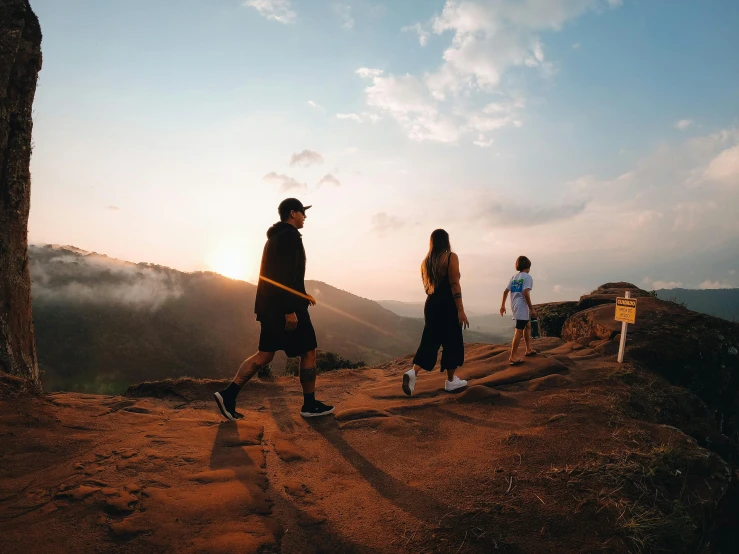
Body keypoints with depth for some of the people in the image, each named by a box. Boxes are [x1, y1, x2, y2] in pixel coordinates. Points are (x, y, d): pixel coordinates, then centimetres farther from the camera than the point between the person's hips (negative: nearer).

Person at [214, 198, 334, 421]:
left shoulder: (275, 237, 20)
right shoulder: (290, 236, -13)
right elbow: (287, 275, -22)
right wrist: (290, 309, -25)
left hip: (271, 306, 10)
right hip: (285, 306, -10)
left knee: (264, 354, 11)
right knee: (308, 351, 3)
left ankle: (228, 394, 4)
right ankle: (310, 405, 11)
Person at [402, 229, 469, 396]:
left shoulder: (426, 261, 11)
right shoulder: (451, 257, -8)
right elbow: (454, 284, -15)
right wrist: (460, 310, -16)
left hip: (431, 304, 6)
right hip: (448, 304, -6)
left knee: (429, 341, 8)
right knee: (452, 342, 7)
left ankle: (413, 372, -12)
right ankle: (451, 381, 17)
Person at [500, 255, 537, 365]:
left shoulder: (514, 277, 14)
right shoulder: (527, 277, -7)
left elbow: (506, 291, 10)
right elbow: (525, 293, -18)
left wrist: (503, 305, 17)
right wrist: (532, 309, -15)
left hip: (515, 306, 9)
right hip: (522, 307, -9)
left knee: (528, 325, 25)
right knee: (519, 331, -8)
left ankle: (529, 350, 33)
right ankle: (513, 357, -9)